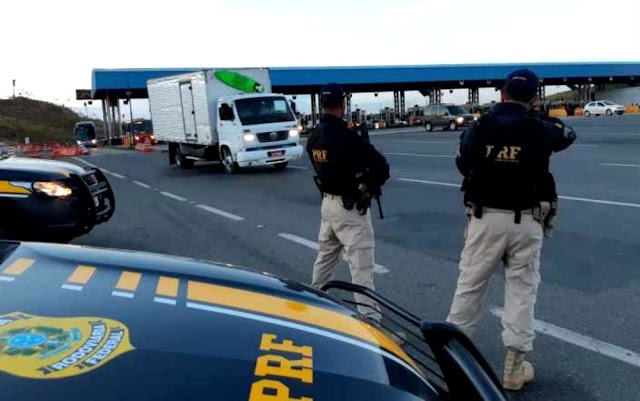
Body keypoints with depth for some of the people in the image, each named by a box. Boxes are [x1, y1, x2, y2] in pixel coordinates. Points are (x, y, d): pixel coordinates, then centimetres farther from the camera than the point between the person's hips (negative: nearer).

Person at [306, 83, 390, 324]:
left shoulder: (314, 137, 1)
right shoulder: (346, 136, -23)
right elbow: (381, 166, -21)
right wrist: (371, 184, -1)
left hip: (327, 202, 8)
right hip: (350, 206, -8)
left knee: (325, 255, 24)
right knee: (362, 266, -3)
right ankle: (371, 319, 0)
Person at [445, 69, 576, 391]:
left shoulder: (479, 128, -5)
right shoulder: (540, 129, -5)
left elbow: (462, 164, 9)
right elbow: (568, 135, 17)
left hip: (485, 218, 1)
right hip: (526, 221, -1)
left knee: (469, 285, 12)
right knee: (522, 289, 9)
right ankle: (514, 366, 14)